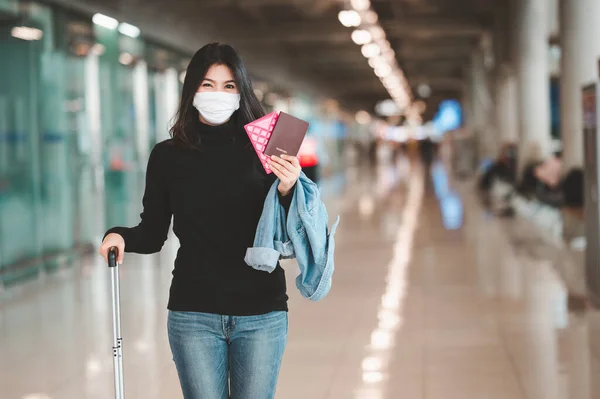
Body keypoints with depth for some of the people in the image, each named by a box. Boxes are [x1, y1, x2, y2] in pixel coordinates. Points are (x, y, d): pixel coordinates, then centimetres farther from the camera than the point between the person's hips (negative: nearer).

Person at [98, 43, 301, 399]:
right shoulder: (168, 156, 4)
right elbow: (153, 233, 10)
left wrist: (288, 190, -19)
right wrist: (121, 237, -10)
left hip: (261, 312, 0)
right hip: (194, 314, 0)